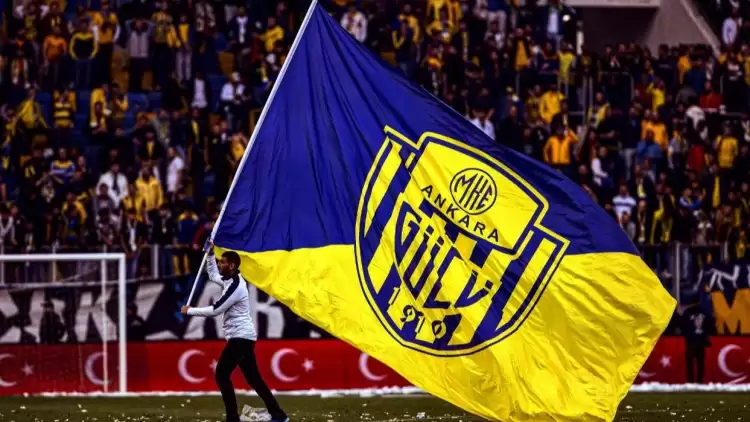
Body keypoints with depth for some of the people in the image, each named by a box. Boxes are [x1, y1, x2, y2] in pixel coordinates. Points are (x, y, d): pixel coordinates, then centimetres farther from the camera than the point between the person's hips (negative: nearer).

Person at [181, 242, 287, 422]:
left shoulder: (235, 287, -19)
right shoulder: (230, 280, 12)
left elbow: (215, 310, -18)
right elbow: (213, 276, 33)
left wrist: (190, 311, -8)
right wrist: (210, 254, 22)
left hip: (240, 337, -10)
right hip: (244, 337, 10)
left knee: (221, 375, -10)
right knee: (254, 379, 10)